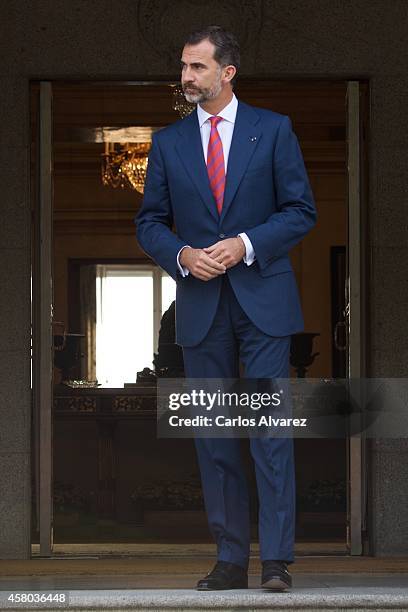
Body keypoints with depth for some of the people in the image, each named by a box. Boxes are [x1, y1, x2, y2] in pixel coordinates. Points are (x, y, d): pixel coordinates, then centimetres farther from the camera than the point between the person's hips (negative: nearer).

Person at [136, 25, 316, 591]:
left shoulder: (273, 130, 3)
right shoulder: (169, 142, 10)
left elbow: (301, 210, 1)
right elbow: (150, 222, 11)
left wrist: (246, 244, -13)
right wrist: (182, 256, -9)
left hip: (264, 300, -3)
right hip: (201, 308, 3)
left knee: (271, 428, -9)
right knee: (213, 436, 4)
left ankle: (276, 561, -9)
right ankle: (231, 559, 10)